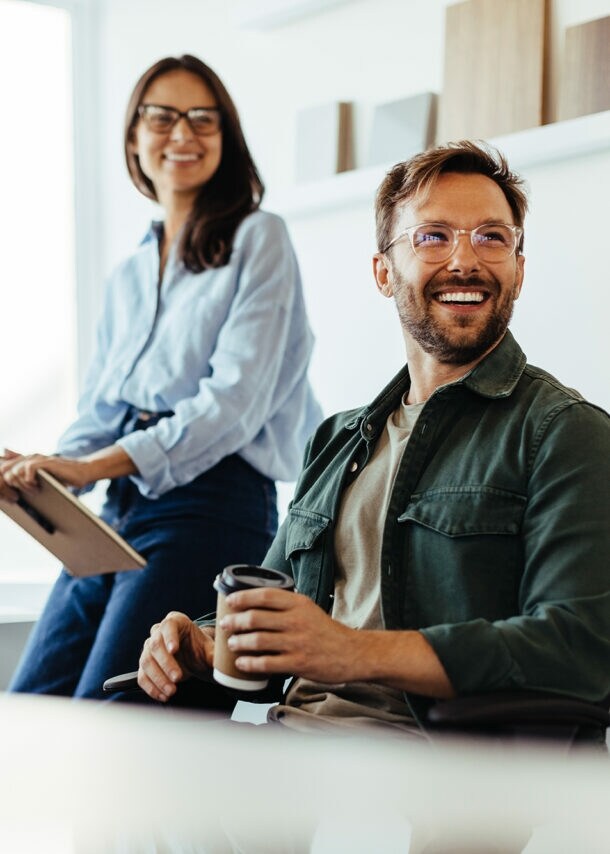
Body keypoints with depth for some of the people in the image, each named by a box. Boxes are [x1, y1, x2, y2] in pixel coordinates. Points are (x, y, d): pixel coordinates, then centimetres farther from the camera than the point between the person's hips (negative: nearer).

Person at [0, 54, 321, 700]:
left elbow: (236, 399, -11)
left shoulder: (256, 240, 0)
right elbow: (98, 411, 18)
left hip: (210, 505, -7)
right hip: (119, 508, 7)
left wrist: (95, 465, -21)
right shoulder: (127, 276, 21)